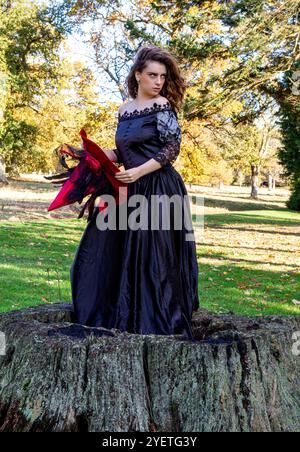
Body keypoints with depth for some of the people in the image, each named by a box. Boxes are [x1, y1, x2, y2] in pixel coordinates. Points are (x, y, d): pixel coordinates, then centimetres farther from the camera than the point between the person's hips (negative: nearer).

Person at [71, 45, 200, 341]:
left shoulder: (162, 106, -6)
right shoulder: (124, 111, 12)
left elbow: (172, 149, -11)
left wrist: (138, 173, -16)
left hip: (159, 189, -7)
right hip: (131, 190, 7)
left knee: (153, 255, -3)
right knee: (110, 250, 9)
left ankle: (159, 321, 12)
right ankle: (123, 315, 23)